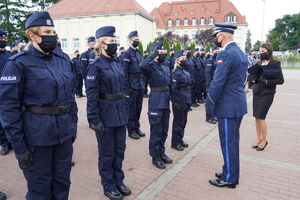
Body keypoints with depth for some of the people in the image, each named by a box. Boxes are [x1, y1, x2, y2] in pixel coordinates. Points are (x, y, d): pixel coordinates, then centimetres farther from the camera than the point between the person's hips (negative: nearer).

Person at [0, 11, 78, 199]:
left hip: (65, 132, 5)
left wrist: (73, 125, 12)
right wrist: (19, 145, -13)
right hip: (37, 135, -5)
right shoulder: (19, 63, -9)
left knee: (63, 182, 19)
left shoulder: (63, 62, 8)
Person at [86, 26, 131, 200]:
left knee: (119, 150, 16)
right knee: (107, 152, 9)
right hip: (105, 113, -6)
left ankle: (119, 181, 35)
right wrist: (95, 120, -17)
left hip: (119, 113, 7)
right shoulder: (96, 66, -12)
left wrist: (125, 111, 13)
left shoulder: (118, 64, 9)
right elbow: (92, 94, -15)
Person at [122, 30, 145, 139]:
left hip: (140, 84, 7)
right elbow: (125, 71, -13)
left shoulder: (139, 53, 15)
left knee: (138, 107, 13)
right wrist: (127, 87, -17)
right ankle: (131, 130, 14)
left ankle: (137, 128, 26)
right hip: (132, 84, -7)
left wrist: (144, 82, 12)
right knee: (131, 109, 2)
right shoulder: (127, 53, -8)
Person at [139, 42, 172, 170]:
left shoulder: (166, 69, 15)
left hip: (165, 102, 8)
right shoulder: (151, 67, -8)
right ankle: (155, 157, 16)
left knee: (164, 130, 15)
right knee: (156, 131, 1)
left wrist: (169, 99, 16)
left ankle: (161, 153, 31)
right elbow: (142, 65, -33)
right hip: (155, 102, -7)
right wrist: (153, 55, -21)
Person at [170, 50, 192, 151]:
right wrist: (176, 103, -20)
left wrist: (189, 100, 16)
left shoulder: (185, 72, 13)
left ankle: (180, 140, 30)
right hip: (179, 100, -8)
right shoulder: (175, 72, -13)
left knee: (183, 121, 16)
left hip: (186, 99, 8)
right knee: (178, 121, 1)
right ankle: (175, 143, 14)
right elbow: (173, 88, -17)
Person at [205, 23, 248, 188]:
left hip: (228, 106, -10)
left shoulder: (226, 54, -18)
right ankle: (232, 174, 34)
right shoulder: (241, 53, 12)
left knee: (228, 143, 4)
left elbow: (217, 83, -22)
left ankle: (229, 179, 20)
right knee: (233, 142, 19)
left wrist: (208, 104, -11)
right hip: (238, 103, 10)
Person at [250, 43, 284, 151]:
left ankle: (264, 140, 13)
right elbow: (254, 77, 3)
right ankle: (258, 139, 21)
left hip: (267, 93, -5)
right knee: (256, 117, 7)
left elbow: (281, 80, -7)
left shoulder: (275, 64, -5)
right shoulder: (258, 63, 8)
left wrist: (267, 81, -18)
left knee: (261, 117, -6)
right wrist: (258, 72, -15)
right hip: (257, 92, 5)